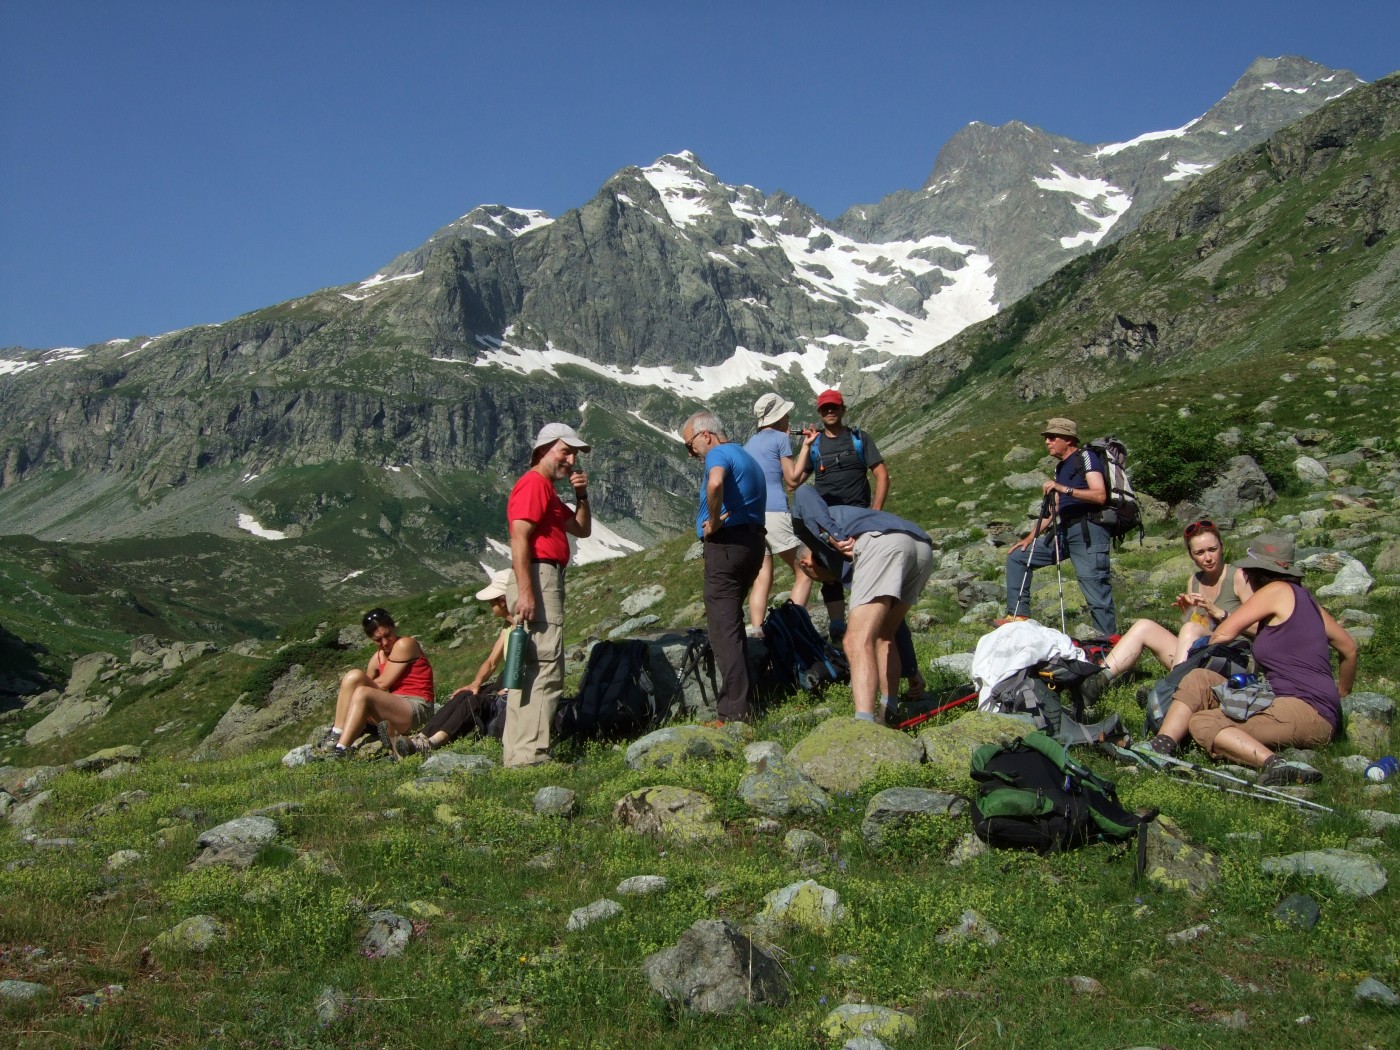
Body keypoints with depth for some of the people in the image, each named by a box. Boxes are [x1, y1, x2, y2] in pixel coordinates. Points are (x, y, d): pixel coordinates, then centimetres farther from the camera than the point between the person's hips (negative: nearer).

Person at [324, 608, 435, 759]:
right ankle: (336, 734, -18)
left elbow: (382, 683, -9)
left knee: (362, 693, -29)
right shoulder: (377, 658, 15)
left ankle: (340, 750, -38)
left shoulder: (405, 644, -6)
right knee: (354, 675, -10)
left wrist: (355, 685, 2)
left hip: (417, 710, -7)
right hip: (394, 706, 7)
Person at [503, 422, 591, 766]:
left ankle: (516, 753, 14)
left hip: (548, 582, 11)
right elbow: (519, 538, -17)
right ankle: (531, 754, -14)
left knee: (529, 670, 10)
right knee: (545, 669, -13)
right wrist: (525, 591, -24)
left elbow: (582, 529, 26)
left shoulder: (548, 491, 25)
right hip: (537, 578, -11)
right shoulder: (532, 484, -7)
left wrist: (581, 494, 11)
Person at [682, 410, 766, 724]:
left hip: (726, 543, -10)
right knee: (731, 625, 19)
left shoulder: (719, 454, -9)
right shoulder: (748, 459, 23)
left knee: (724, 630, -8)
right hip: (752, 542, 10)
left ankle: (734, 713, -9)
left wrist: (713, 521, -20)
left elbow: (715, 482, -32)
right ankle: (741, 702, 23)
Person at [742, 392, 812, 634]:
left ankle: (756, 632, -5)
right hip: (774, 512, -7)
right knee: (804, 573, 2)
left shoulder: (749, 444, 21)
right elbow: (793, 480, 0)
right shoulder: (781, 438, 1)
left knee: (762, 580, 7)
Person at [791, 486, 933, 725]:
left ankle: (864, 726, -24)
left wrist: (833, 538, 3)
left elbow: (804, 493, 7)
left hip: (881, 544, -7)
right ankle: (888, 713, 19)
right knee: (883, 636, 25)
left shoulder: (810, 520, 33)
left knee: (858, 641, -11)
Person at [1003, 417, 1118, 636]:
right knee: (1017, 557, 7)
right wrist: (1030, 537, 16)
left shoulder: (1086, 457, -2)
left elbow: (1100, 495, -16)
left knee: (1095, 589, -13)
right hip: (1065, 530, 9)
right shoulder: (1061, 469, 23)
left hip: (1088, 530, -9)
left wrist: (1063, 489, -22)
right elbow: (1053, 510, 24)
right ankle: (1018, 615, 3)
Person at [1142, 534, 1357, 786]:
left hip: (1307, 710, -10)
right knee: (1198, 679, 3)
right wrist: (1340, 695, 44)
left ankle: (1275, 764, -39)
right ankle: (1162, 745, -18)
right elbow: (1349, 650, 29)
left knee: (1201, 723, -22)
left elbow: (1223, 634, -8)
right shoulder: (1304, 598, 21)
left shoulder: (1279, 590, -4)